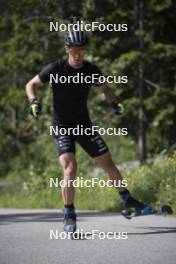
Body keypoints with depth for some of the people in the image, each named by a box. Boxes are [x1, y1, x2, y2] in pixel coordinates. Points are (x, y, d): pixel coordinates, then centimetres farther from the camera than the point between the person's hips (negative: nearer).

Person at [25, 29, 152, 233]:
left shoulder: (91, 70, -5)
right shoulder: (56, 68, -14)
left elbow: (104, 89, 14)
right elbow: (30, 85, -2)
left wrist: (114, 103, -5)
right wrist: (33, 102, -21)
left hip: (84, 124, 3)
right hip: (62, 126, -3)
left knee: (108, 164, 5)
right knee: (70, 168, -21)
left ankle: (127, 200, 27)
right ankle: (69, 217, -10)